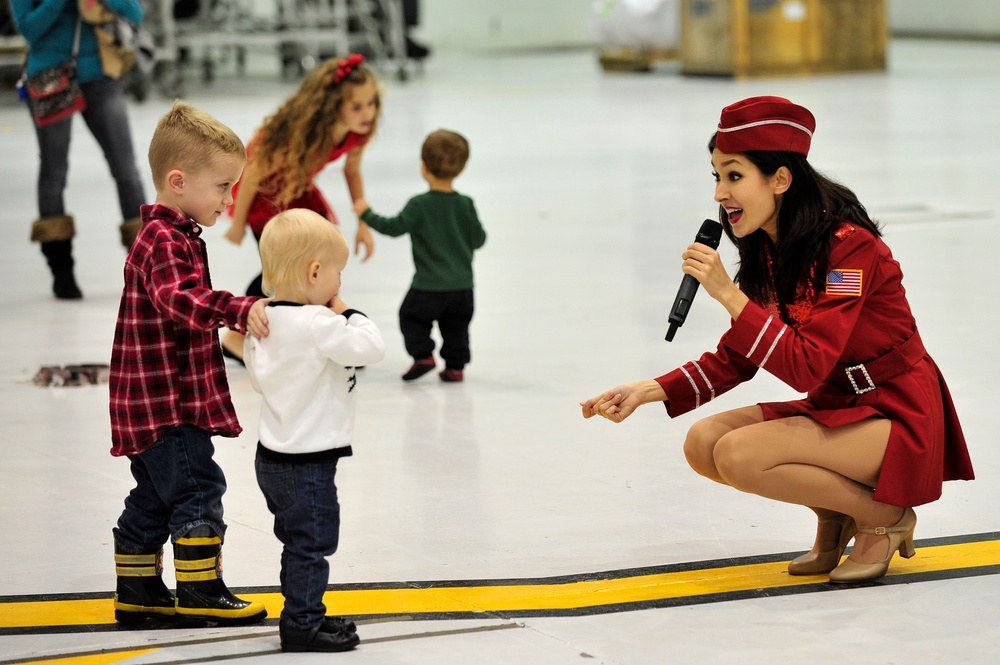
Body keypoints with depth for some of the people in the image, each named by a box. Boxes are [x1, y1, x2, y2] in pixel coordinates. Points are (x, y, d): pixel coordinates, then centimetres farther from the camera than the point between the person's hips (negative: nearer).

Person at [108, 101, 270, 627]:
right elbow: (178, 299, -37)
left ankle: (137, 592, 23)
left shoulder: (169, 236, 16)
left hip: (152, 404, 11)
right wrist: (239, 310, -47)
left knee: (154, 498, 16)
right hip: (167, 402, -11)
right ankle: (201, 593, -3)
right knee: (197, 490, -7)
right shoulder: (164, 241, -18)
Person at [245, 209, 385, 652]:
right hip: (308, 463, -9)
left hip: (274, 455, 9)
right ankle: (301, 624, 5)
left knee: (299, 543, 19)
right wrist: (349, 315, -7)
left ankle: (307, 614, 29)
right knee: (311, 544, 0)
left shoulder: (265, 321, 3)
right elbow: (372, 348, -23)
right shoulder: (318, 326, -23)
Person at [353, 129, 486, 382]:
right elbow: (478, 239, 4)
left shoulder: (419, 205, -14)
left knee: (412, 317, 13)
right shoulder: (465, 205, -2)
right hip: (462, 285, 4)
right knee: (455, 325, 16)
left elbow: (394, 227, -11)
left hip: (429, 286, -4)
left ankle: (423, 355, 1)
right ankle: (455, 365, 13)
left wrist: (366, 214, 2)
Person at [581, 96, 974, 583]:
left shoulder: (846, 247, -22)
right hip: (837, 407, 9)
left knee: (739, 455, -24)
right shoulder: (769, 250, 4)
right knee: (703, 443, -8)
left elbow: (806, 368, -29)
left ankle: (886, 516, -6)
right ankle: (834, 513, 8)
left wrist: (728, 294, -32)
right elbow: (734, 359, 8)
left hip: (898, 418, -9)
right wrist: (647, 393, -4)